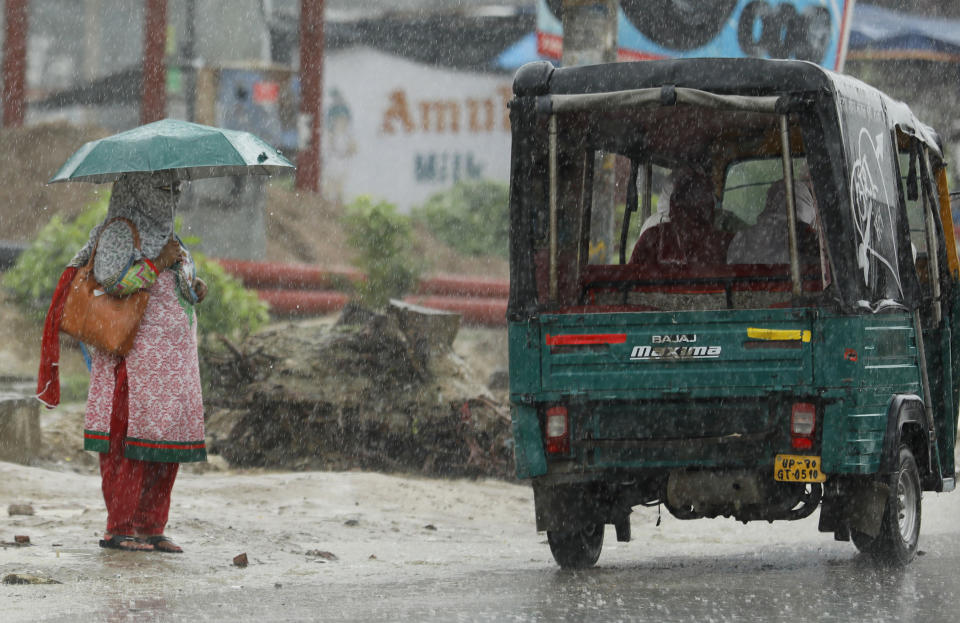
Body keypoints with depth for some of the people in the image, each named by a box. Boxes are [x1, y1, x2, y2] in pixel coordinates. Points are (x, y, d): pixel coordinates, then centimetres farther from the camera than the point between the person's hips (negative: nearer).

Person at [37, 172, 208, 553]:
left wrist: (194, 289, 9)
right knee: (132, 438, -11)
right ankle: (119, 529, -9)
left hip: (172, 357, 9)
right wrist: (159, 262, -17)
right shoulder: (118, 232, -6)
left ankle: (151, 528, 9)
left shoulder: (162, 233, 21)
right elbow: (111, 280, -20)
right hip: (136, 354, -9)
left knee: (167, 437, 5)